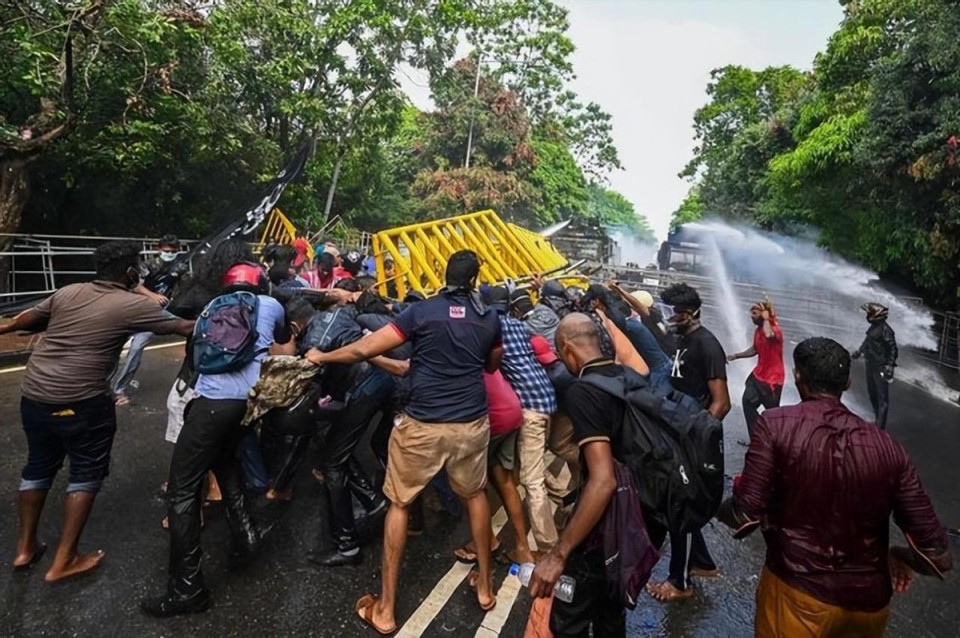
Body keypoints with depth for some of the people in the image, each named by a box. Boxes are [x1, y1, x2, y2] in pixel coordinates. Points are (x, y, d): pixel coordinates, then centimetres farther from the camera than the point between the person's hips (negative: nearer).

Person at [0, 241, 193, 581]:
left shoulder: (68, 292, 8)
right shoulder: (133, 305, -9)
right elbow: (184, 328, -4)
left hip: (34, 393, 7)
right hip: (81, 401, -7)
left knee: (39, 465, 23)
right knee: (86, 472, 9)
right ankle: (64, 560, 15)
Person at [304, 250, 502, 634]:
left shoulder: (422, 311, -8)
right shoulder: (489, 319, 3)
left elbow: (364, 349, -9)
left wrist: (322, 357, 7)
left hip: (422, 425, -3)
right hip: (472, 423, 3)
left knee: (399, 504, 14)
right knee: (475, 495, 26)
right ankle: (485, 587, 37)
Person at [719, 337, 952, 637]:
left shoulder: (776, 425, -17)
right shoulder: (887, 447, -7)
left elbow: (746, 515, -20)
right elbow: (936, 553, -5)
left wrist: (721, 509, 2)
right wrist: (900, 556, 15)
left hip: (796, 593, -4)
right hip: (868, 605, 5)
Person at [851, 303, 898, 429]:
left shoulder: (885, 330, -19)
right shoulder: (873, 327, 7)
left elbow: (893, 349, -19)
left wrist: (889, 366, -23)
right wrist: (858, 352, 36)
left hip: (881, 367, -9)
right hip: (871, 365, 9)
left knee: (882, 397, -4)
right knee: (872, 392, 19)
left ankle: (880, 426, -2)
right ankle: (877, 418, 33)